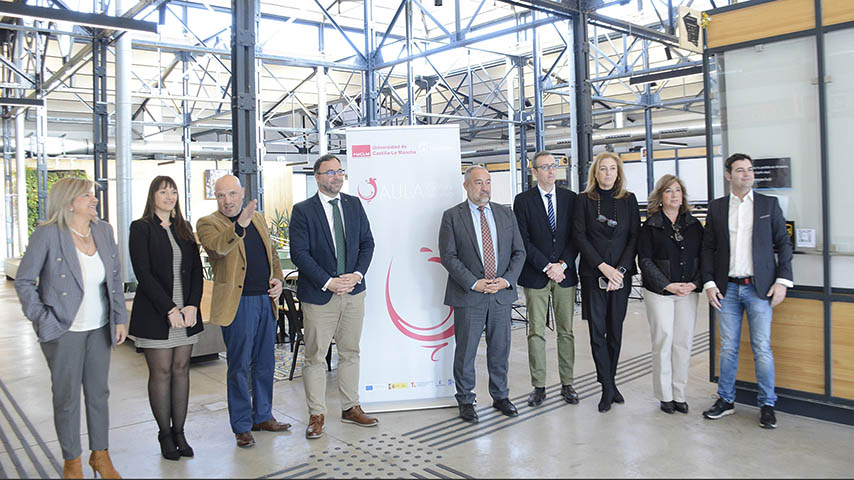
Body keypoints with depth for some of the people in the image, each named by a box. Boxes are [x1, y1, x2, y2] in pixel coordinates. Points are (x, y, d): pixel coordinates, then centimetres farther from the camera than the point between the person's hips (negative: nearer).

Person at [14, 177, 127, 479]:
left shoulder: (104, 231, 2)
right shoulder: (47, 234, -12)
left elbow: (116, 279, 9)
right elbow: (23, 281, -7)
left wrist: (120, 318, 6)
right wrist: (43, 320, -12)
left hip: (99, 329, 4)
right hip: (64, 332, -4)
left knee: (99, 393, 14)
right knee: (67, 398, 9)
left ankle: (100, 455, 30)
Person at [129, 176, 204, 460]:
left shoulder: (183, 229, 12)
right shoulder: (141, 228, -3)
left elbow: (196, 269, 8)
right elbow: (143, 273, -11)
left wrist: (193, 305, -6)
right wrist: (169, 309, -17)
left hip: (186, 311, 5)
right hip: (156, 313, -4)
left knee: (181, 370, 8)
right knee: (161, 372, 3)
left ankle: (179, 432, 18)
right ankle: (165, 434, 16)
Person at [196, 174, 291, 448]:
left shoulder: (258, 218, 13)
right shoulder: (208, 223, -5)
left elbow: (272, 253, 21)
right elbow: (218, 247, -27)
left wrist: (278, 279, 5)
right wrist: (239, 226, -42)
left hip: (266, 300, 6)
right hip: (237, 303, -6)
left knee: (265, 363, 14)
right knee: (239, 367, 3)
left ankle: (263, 416, 29)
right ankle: (242, 426, 16)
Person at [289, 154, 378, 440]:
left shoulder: (354, 205, 8)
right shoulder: (303, 211, -5)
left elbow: (367, 243, 8)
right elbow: (299, 253, -11)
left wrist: (357, 275, -7)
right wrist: (328, 282, -16)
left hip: (353, 291, 4)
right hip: (319, 294, -4)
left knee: (350, 352, 13)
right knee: (315, 356, 3)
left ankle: (351, 408, 25)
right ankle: (316, 415, 16)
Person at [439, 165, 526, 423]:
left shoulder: (506, 214, 10)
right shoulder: (452, 216, -2)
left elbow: (519, 251, 9)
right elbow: (448, 256, -7)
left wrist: (507, 280, -7)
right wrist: (473, 283, -15)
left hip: (501, 295, 4)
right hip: (468, 296, -3)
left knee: (500, 349, 13)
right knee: (465, 351, 5)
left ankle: (500, 396, 30)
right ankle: (465, 401, 20)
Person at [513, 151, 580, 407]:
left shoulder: (570, 198, 7)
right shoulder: (523, 200, -1)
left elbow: (576, 236, 5)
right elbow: (523, 240, -6)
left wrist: (562, 264, -8)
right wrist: (547, 267, -12)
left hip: (565, 273, 2)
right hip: (535, 275, -2)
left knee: (566, 331, 8)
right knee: (536, 332, 2)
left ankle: (567, 384, 18)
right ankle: (538, 386, 12)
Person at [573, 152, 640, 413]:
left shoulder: (629, 200, 8)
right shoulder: (584, 200, 3)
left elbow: (635, 236, 3)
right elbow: (579, 236, -4)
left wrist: (621, 269, -9)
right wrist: (603, 267, -12)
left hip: (621, 274, 2)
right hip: (593, 274, -2)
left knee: (615, 330, 8)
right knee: (597, 331, -3)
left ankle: (609, 382, 21)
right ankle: (608, 387, 6)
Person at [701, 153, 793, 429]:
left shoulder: (769, 204, 6)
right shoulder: (716, 208, 7)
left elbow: (783, 243, 4)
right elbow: (708, 248, 7)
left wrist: (783, 280, -5)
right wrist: (709, 283, -1)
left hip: (759, 287, -1)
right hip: (727, 289, 1)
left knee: (762, 348, 0)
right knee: (728, 348, 7)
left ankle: (767, 405, 14)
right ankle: (725, 400, 19)